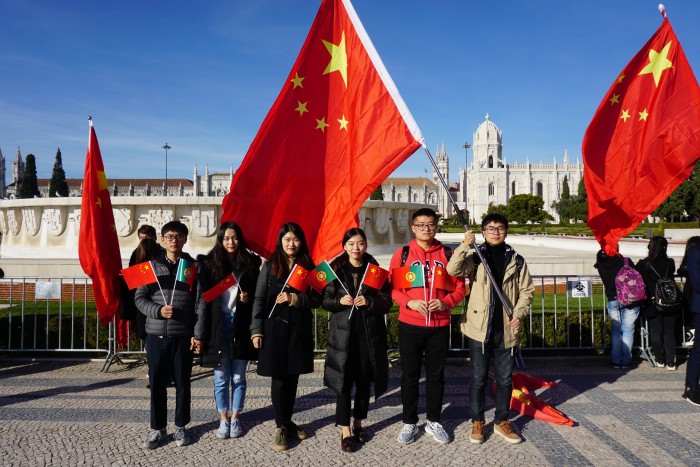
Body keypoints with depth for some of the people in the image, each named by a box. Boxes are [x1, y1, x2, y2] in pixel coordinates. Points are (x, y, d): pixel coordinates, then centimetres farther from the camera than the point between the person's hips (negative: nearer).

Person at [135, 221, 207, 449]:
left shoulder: (194, 267, 2)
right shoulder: (152, 266, 6)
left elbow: (201, 303, 0)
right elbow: (140, 298, 4)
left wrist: (198, 334, -6)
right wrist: (157, 310, -15)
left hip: (183, 335, -1)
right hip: (156, 334, 1)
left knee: (182, 383, 9)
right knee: (157, 383, 8)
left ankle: (181, 426, 24)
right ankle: (158, 428, 22)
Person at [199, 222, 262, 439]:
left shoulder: (250, 262, 4)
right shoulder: (209, 263, 2)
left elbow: (257, 293, 10)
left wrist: (248, 297, -11)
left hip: (241, 325, 1)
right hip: (218, 324, 0)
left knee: (238, 376, 8)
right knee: (221, 376, 6)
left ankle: (235, 418, 23)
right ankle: (223, 419, 21)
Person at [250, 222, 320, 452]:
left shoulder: (308, 266, 5)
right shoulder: (270, 266, 1)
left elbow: (316, 299, 3)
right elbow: (259, 299, -1)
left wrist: (295, 298, -14)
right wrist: (256, 330, -7)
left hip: (299, 329, 2)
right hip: (274, 327, -2)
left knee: (293, 377, 10)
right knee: (279, 379, 2)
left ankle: (288, 421, 26)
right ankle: (281, 427, 14)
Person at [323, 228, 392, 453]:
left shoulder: (375, 270, 3)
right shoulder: (335, 270, 2)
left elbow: (387, 301, 1)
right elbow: (325, 300, 3)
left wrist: (369, 301, -17)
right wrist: (339, 301, -16)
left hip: (369, 333, 1)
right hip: (343, 332, -1)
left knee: (364, 380, 11)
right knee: (344, 381, -2)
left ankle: (358, 424, 29)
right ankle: (345, 431, 8)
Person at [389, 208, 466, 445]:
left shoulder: (447, 254, 3)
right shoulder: (402, 254, 0)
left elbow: (459, 287, 4)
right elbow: (392, 286, -1)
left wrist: (446, 302, -14)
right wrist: (409, 302, -17)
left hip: (440, 326, 1)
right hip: (410, 325, -1)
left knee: (436, 374, 12)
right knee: (410, 375, 8)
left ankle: (434, 421, 28)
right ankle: (409, 423, 23)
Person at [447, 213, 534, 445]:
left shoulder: (517, 260, 6)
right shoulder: (475, 256, -1)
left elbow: (526, 291, 9)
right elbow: (453, 270, -18)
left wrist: (519, 314, -6)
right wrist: (464, 246, -31)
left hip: (506, 329, 2)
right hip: (480, 327, -2)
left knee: (505, 378, 11)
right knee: (478, 378, 7)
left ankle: (501, 422, 27)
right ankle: (477, 422, 22)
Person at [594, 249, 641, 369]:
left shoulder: (601, 266, -4)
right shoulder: (626, 262, -9)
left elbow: (606, 283, 6)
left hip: (613, 301, 2)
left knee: (616, 330, 13)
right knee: (628, 330, 6)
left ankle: (616, 360, 11)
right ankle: (625, 361, 5)